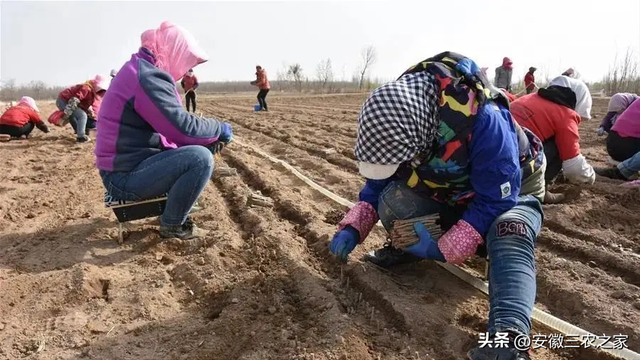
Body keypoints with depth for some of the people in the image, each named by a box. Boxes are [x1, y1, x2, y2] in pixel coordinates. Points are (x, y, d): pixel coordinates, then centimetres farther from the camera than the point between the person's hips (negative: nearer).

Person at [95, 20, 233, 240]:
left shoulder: (141, 70, 15)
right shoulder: (148, 76, -20)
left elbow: (171, 126, 16)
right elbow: (183, 128, -27)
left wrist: (209, 137, 4)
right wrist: (220, 128, -10)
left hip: (128, 164, 11)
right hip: (124, 176, -11)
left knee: (196, 147, 19)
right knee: (201, 158, -24)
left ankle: (176, 205, 22)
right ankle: (172, 225, -4)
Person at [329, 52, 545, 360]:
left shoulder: (483, 120, -40)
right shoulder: (397, 118, -20)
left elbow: (496, 201, -32)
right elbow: (378, 182, -6)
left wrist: (443, 249, -36)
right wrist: (352, 229, -20)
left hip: (509, 194, -4)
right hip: (450, 195, 4)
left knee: (509, 241, -39)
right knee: (393, 199, -25)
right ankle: (407, 248, 2)